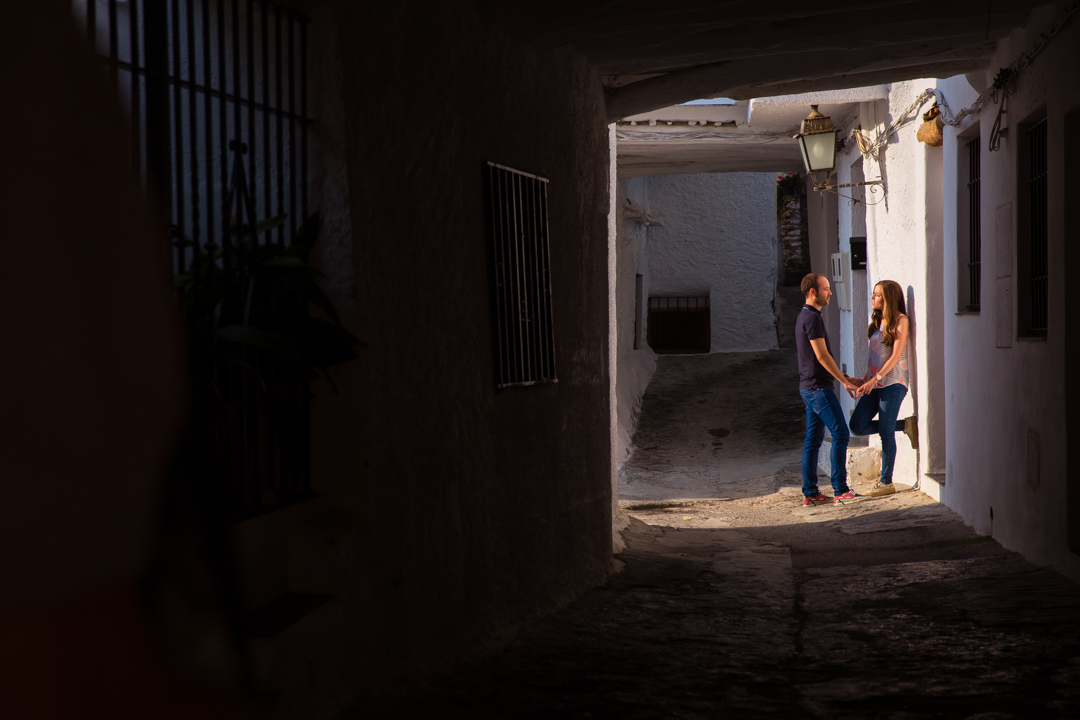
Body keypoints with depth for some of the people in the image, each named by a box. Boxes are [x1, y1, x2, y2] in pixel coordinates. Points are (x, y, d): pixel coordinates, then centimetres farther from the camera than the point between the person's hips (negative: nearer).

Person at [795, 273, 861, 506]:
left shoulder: (805, 316, 18)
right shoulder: (812, 318, -14)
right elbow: (822, 355, -17)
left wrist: (843, 377, 19)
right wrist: (844, 380, -11)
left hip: (809, 387, 10)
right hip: (818, 387, -10)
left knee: (813, 440, 10)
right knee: (840, 434, -9)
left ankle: (810, 493, 11)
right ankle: (840, 490, -11)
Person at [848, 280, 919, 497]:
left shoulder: (900, 321, -7)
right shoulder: (877, 321, 16)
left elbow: (896, 355, -13)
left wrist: (876, 378, -19)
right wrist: (864, 380, 13)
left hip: (893, 382, -8)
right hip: (874, 382, 8)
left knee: (886, 432, -6)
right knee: (857, 426, -3)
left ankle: (886, 483, 3)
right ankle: (905, 425, 13)